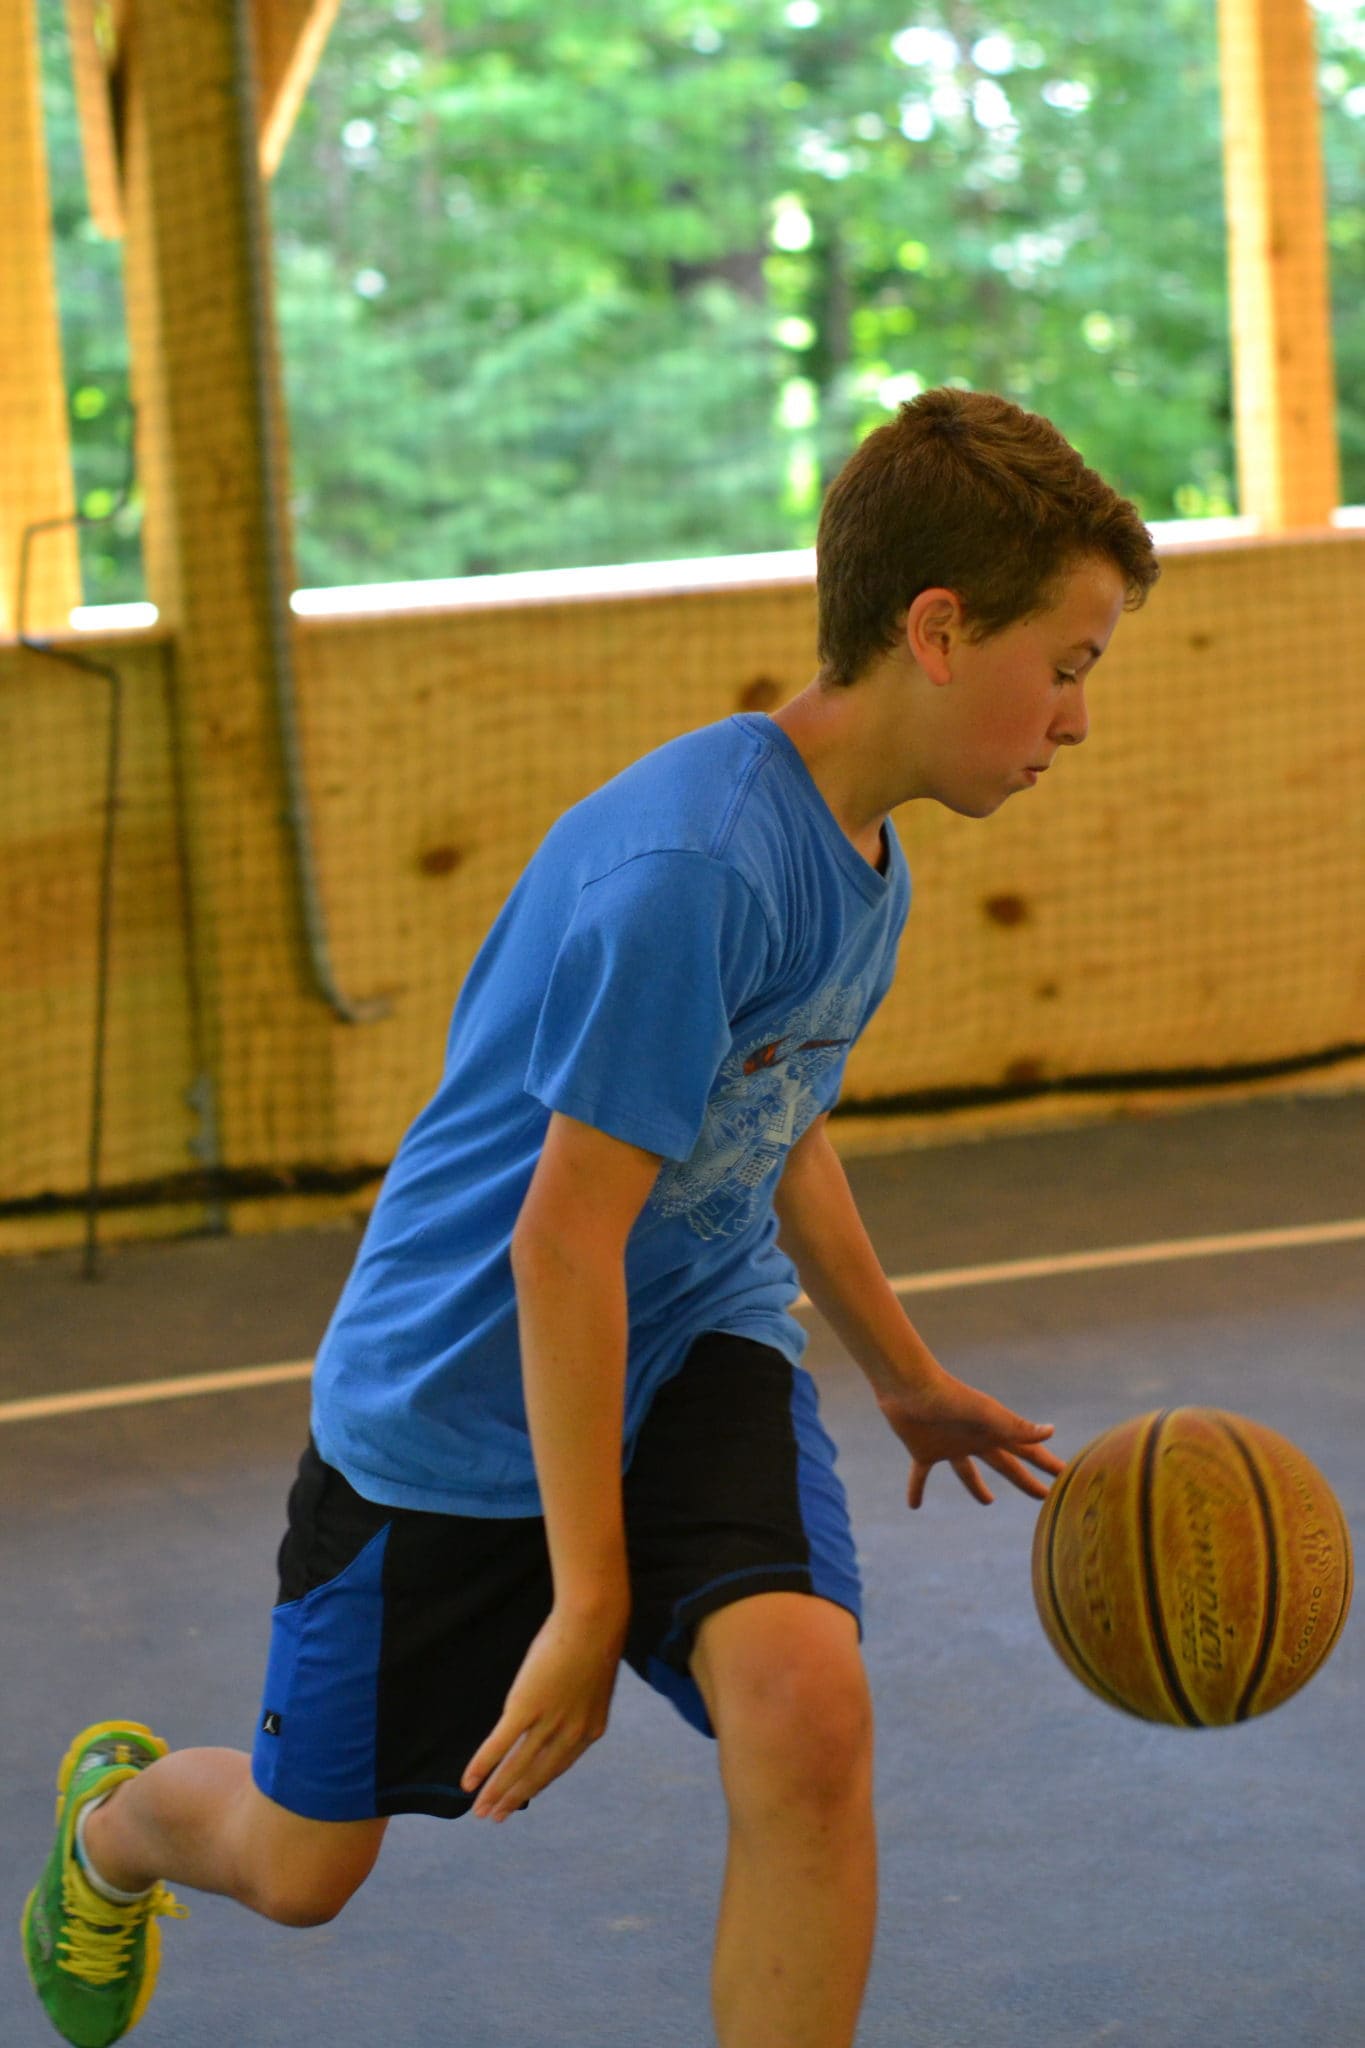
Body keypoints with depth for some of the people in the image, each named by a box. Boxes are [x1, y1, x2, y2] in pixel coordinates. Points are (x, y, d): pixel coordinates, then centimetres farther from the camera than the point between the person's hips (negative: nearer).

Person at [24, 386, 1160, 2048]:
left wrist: (909, 1381, 26)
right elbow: (564, 1239, -28)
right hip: (451, 1394, -6)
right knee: (298, 1865, 13)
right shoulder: (689, 863, -29)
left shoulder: (863, 869, 0)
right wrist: (588, 1604, -25)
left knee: (806, 1710, -25)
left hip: (695, 1350, 6)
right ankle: (116, 1814, 50)